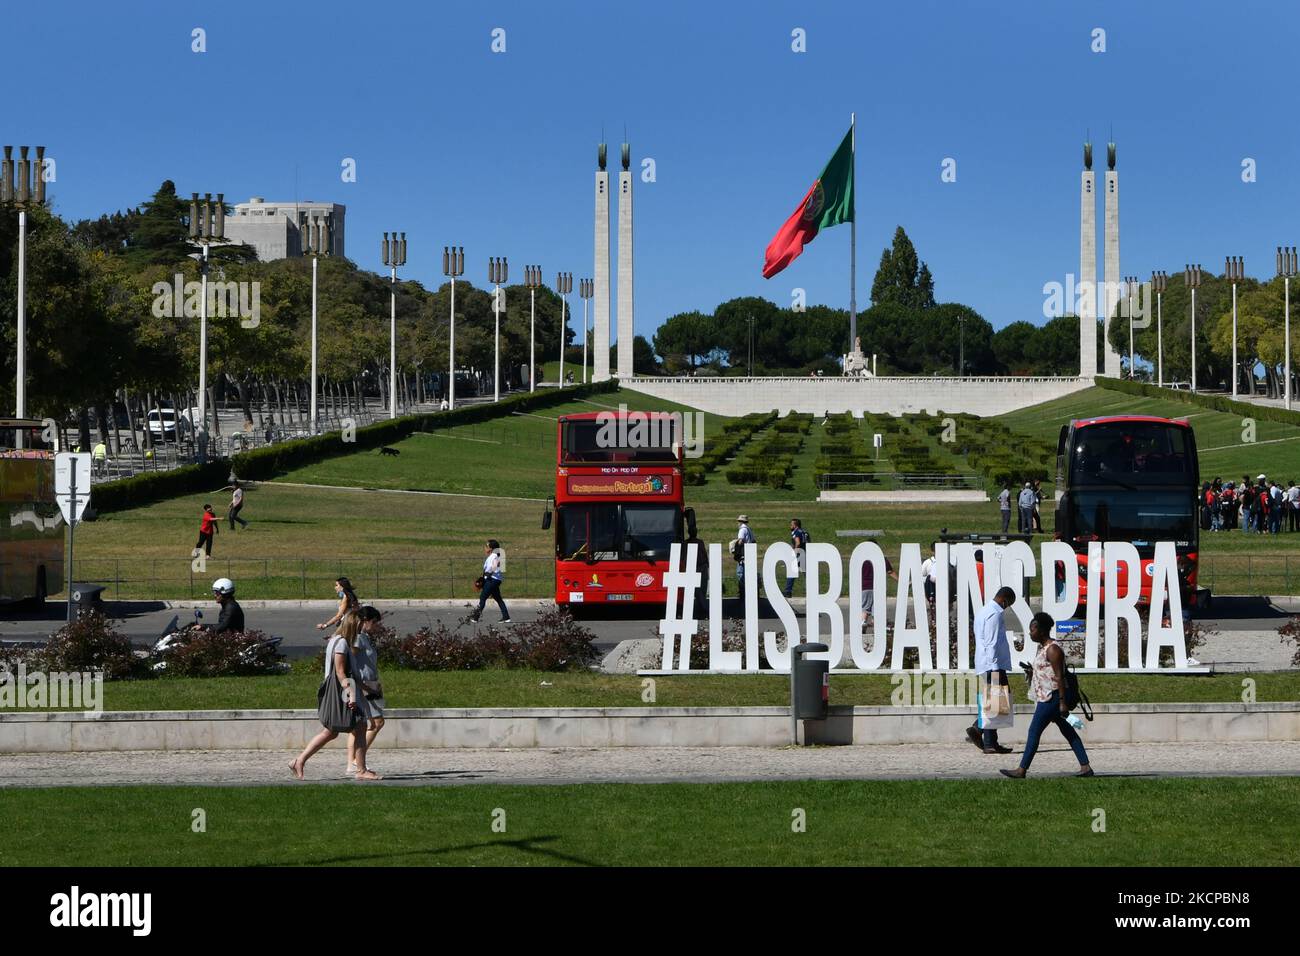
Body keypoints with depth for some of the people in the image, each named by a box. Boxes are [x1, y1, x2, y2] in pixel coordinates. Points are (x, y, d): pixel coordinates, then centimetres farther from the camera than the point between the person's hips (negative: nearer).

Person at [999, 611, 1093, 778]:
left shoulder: (1052, 649, -15)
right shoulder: (1044, 648, 16)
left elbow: (1059, 676, -19)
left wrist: (1062, 702, -22)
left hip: (1051, 697, -11)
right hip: (1046, 697, 11)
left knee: (1034, 731, -6)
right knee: (1068, 733, 9)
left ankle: (1022, 770, -1)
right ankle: (1086, 767, 9)